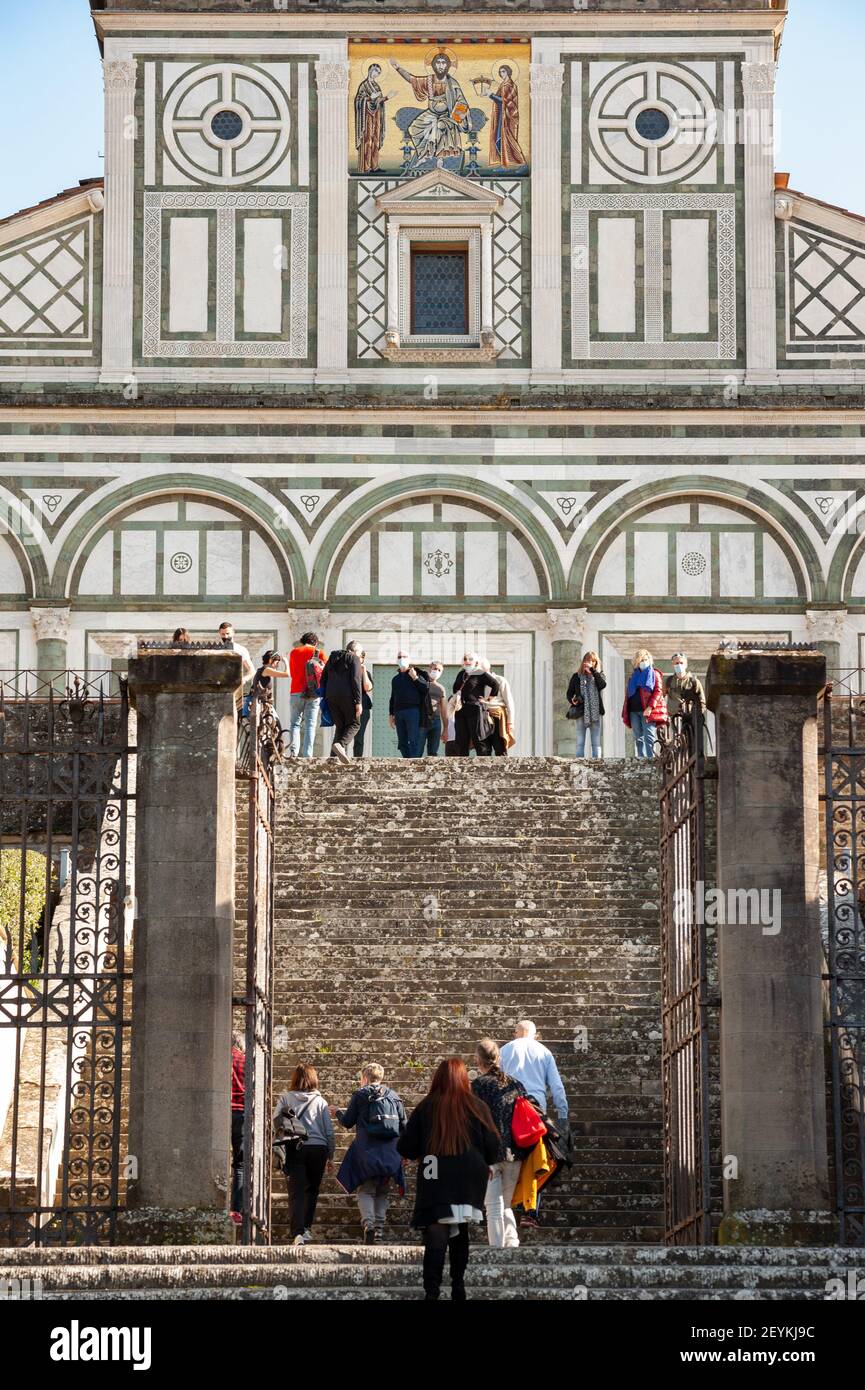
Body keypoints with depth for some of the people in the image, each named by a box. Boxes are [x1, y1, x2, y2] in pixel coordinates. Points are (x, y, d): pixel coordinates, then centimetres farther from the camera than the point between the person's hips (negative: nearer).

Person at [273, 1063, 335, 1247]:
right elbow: (329, 1130, 9)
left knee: (296, 1192, -5)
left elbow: (276, 1121, -4)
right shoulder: (320, 1101, 7)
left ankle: (298, 1232, -18)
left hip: (295, 1149, -1)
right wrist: (330, 1156, 15)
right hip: (318, 1148, 1)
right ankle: (307, 1228, 16)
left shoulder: (285, 1098, 5)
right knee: (312, 1190, 18)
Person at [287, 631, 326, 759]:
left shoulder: (293, 652, 8)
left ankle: (294, 751, -11)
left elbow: (292, 672, 14)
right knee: (310, 725, 1)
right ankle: (307, 754, -8)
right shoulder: (318, 652, 3)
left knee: (295, 723, 8)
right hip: (314, 693, -1)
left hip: (296, 692, 1)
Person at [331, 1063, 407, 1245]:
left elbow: (347, 1122, 3)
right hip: (390, 1153, 3)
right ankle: (379, 1227, 7)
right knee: (383, 1191, 13)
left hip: (367, 1151, -3)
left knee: (365, 1190, 0)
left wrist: (337, 1112, 24)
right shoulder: (394, 1097, 9)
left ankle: (368, 1223, -21)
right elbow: (403, 1125, 11)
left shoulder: (360, 1095, 0)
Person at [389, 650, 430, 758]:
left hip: (413, 711, -6)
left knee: (414, 741, -10)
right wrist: (391, 714, 18)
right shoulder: (395, 679, 22)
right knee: (402, 742, 2)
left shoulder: (416, 673, 7)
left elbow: (426, 688, -3)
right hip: (398, 712, 6)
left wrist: (415, 678, -10)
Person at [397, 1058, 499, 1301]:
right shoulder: (475, 1106, -1)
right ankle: (458, 1286, 21)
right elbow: (492, 1144, 0)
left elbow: (405, 1148, 2)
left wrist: (422, 1154, 24)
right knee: (459, 1231, 18)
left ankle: (432, 1291, -21)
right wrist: (483, 1164, 21)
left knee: (436, 1235, -7)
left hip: (435, 1180, -1)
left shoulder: (425, 1108, 0)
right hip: (468, 1180, 1)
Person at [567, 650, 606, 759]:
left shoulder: (599, 675, 11)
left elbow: (603, 685, -11)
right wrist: (572, 700, -11)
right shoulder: (577, 676, 10)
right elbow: (569, 693, 11)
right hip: (581, 712, 0)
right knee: (580, 743, -2)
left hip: (595, 713, 1)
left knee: (596, 743, 1)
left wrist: (592, 670, -11)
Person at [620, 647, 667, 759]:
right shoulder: (634, 676, 22)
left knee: (649, 737, -11)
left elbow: (658, 691, -5)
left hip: (647, 712, -5)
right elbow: (627, 695, 20)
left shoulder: (655, 674, 7)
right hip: (634, 711, 5)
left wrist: (650, 707, -17)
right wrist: (625, 716, 12)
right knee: (638, 738, 5)